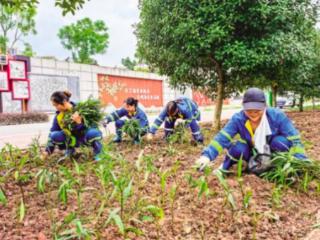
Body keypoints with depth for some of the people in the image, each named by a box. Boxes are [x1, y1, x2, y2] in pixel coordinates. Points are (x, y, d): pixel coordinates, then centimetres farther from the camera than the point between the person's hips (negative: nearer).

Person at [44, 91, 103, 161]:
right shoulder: (58, 116, -7)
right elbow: (52, 132, 0)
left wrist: (79, 122, -41)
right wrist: (48, 151, -4)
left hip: (86, 136, -4)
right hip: (74, 139, 5)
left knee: (92, 133, -40)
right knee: (55, 136, -21)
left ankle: (97, 154, -11)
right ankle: (69, 151, 6)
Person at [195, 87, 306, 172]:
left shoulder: (277, 116, -24)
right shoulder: (238, 119, -22)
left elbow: (294, 139, -22)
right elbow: (222, 138, -32)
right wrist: (207, 155, -48)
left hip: (274, 156, 0)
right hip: (253, 156, 0)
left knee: (280, 142, -32)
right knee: (238, 148, -32)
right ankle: (224, 168, -2)